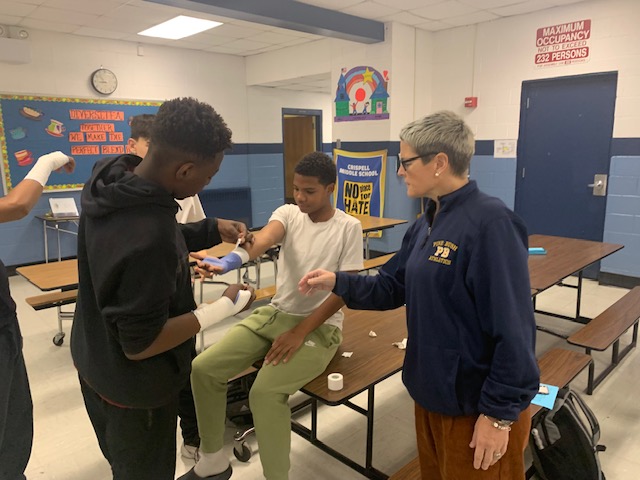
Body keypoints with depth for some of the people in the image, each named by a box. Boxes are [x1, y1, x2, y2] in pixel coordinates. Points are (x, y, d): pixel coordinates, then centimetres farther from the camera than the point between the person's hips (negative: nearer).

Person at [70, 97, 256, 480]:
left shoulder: (112, 179, -12)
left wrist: (213, 230, -4)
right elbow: (140, 344, -29)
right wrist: (224, 308, -24)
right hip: (133, 385, -8)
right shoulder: (148, 239, -39)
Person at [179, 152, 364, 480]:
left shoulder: (348, 228, -9)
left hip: (319, 326, -5)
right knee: (204, 368, -7)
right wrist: (230, 261, -45)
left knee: (265, 391, -28)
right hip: (274, 313, 5)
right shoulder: (287, 213, 0)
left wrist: (300, 332, -19)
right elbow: (263, 239, -22)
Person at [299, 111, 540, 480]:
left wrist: (500, 414, -20)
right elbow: (392, 288, 8)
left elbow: (513, 331, -25)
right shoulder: (426, 224, 5)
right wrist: (337, 282, -3)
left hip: (477, 405, -8)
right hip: (433, 392, 9)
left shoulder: (491, 223, -24)